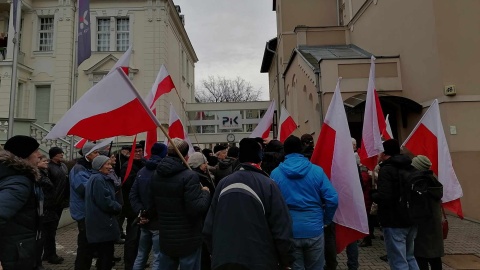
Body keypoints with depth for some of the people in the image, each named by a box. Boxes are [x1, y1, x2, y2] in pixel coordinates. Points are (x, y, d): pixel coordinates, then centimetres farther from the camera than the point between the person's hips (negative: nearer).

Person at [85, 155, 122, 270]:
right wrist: (118, 207, -9)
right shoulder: (98, 179, -17)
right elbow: (105, 202, -23)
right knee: (106, 256, -1)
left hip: (101, 223, 10)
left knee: (104, 255, 19)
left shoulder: (100, 178, 16)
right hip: (102, 224, -10)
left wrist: (116, 206, 4)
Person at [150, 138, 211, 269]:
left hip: (165, 239, 7)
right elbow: (196, 209, -25)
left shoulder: (156, 176, 4)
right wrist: (205, 193, -9)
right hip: (188, 240, -6)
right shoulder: (189, 176, -21)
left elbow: (154, 206, 13)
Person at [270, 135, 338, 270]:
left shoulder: (275, 173, -5)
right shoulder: (317, 170, -5)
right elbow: (333, 200, -8)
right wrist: (325, 221, 7)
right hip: (314, 230, 1)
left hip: (289, 232, 0)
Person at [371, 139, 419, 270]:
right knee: (409, 257, 22)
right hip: (412, 219, 9)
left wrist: (373, 194, -8)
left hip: (394, 222, -9)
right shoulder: (412, 168, 10)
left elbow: (383, 197, -27)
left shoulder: (386, 169, -16)